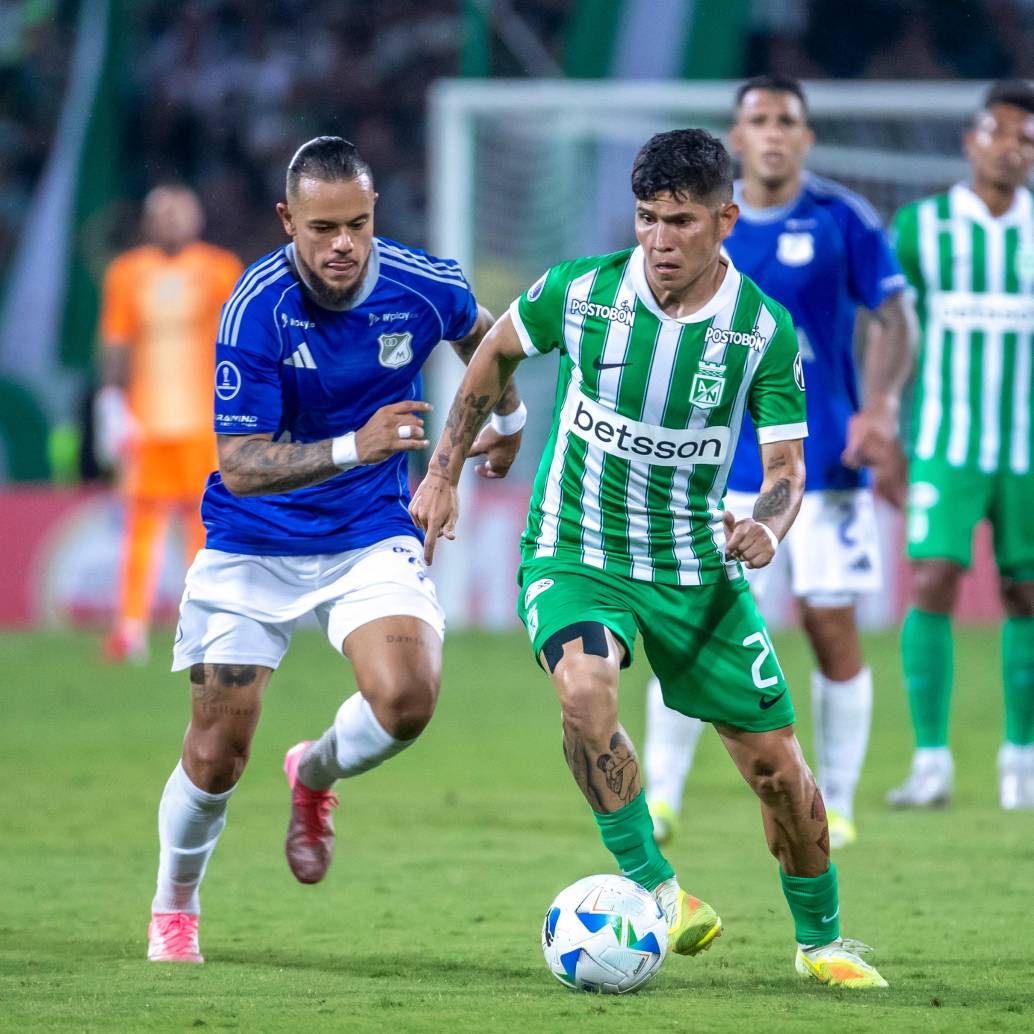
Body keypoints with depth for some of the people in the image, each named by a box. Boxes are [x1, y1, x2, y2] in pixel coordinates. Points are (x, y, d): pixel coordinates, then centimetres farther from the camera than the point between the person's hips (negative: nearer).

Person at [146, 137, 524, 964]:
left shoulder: (424, 286, -12)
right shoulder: (255, 311, -22)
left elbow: (480, 335, 14)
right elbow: (241, 465, -24)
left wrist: (509, 416, 30)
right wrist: (353, 446, -38)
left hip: (371, 538, 2)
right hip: (253, 548, -2)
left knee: (407, 695, -24)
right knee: (216, 755, -2)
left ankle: (316, 774, 11)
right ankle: (174, 908, 28)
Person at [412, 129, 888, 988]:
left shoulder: (765, 331, -11)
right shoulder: (581, 291, -12)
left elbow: (787, 471, -9)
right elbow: (496, 353, 8)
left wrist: (767, 526, -31)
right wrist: (445, 472, 8)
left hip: (694, 566, 1)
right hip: (574, 553, -1)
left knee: (778, 766, 2)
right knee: (585, 689, -34)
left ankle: (820, 939, 26)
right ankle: (651, 885, -20)